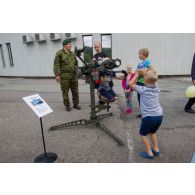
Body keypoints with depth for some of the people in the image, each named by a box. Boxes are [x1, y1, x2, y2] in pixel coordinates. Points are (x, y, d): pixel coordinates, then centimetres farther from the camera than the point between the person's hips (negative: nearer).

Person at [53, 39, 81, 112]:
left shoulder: (72, 54, 14)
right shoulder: (59, 53, -3)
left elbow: (76, 63, 24)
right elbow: (56, 65, -7)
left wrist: (75, 70, 9)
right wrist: (57, 75, -13)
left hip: (73, 75, 5)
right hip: (64, 76, -5)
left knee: (75, 91, 8)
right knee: (65, 92, 2)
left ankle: (76, 104, 21)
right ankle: (67, 105, 15)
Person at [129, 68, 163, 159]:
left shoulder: (143, 90, -9)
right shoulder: (156, 88, 6)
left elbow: (131, 84, 0)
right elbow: (152, 81, 27)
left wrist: (137, 74, 6)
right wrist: (145, 74, 14)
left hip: (149, 116, -6)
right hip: (159, 115, 6)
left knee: (143, 134, 16)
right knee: (153, 132, 30)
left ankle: (149, 153, 20)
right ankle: (156, 149, 38)